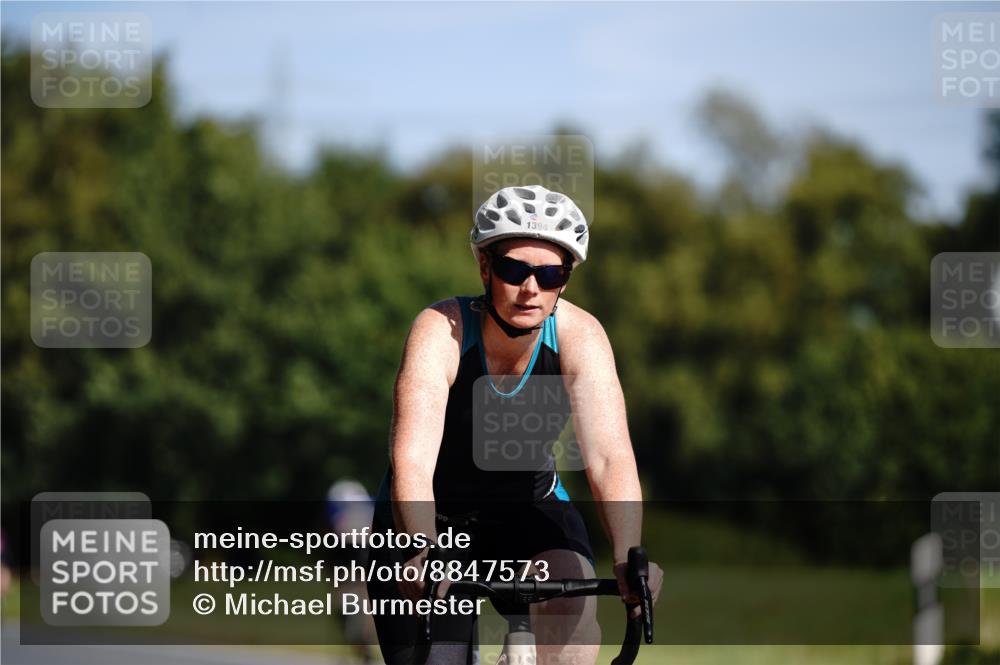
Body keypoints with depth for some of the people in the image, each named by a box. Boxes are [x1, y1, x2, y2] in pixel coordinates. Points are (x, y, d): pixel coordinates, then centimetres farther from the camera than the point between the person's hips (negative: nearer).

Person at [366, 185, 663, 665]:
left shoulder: (579, 336, -22)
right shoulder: (441, 331, -28)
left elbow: (609, 455, -34)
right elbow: (411, 461, -41)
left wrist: (628, 560, -51)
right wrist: (421, 555, -59)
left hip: (526, 507, 1)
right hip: (430, 518, -1)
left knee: (574, 598, -30)